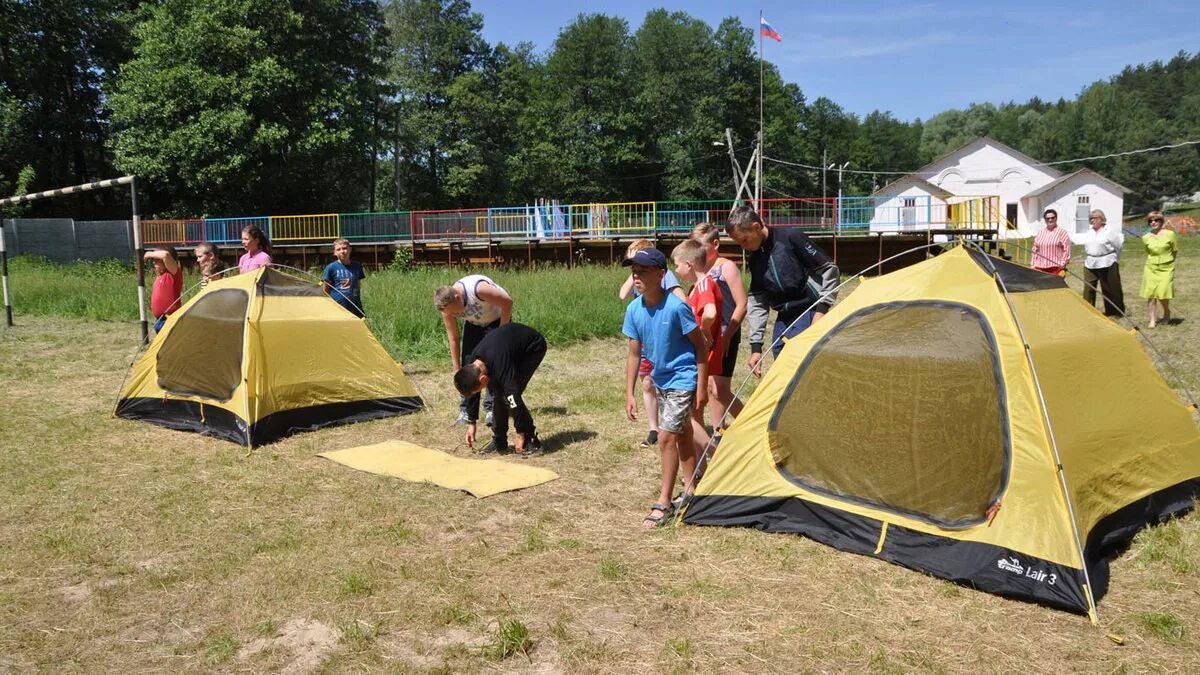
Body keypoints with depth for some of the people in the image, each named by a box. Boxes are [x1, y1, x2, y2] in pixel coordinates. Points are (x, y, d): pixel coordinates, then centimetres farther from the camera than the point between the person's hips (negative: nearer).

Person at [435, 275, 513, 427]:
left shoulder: (479, 289, -42)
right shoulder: (448, 306, -24)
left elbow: (507, 301, -30)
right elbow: (453, 339, -14)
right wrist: (457, 370, -12)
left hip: (497, 321, -4)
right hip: (473, 324, 4)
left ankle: (491, 409, -5)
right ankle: (467, 411, 3)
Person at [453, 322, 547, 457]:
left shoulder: (501, 367, -39)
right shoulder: (471, 364, -16)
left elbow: (514, 400, -33)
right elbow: (471, 392, 0)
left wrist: (520, 434, -26)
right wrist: (471, 423, 4)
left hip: (534, 347, -8)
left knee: (509, 394, -18)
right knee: (497, 392, -3)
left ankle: (531, 442, -9)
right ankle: (499, 441, 10)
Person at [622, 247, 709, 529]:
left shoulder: (676, 307, -24)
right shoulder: (634, 310, -7)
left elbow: (700, 346, -14)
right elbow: (634, 353, 1)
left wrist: (701, 387, -13)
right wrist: (629, 394, -1)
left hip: (682, 381, -7)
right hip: (660, 381, 7)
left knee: (666, 436, -11)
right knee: (682, 434, 19)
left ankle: (664, 503, -2)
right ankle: (691, 488, 34)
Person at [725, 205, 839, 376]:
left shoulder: (790, 237, -13)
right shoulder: (755, 260, 6)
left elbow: (829, 270, -10)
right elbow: (757, 303, 9)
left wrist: (822, 311, -15)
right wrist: (756, 346, 4)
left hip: (809, 314, -7)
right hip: (784, 318, 7)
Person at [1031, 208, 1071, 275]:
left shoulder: (1062, 232, 2)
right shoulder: (1040, 232, 16)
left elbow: (1066, 250, -3)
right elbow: (1035, 250, 17)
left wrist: (1063, 263, -11)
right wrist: (1033, 264, 11)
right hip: (1040, 267, 4)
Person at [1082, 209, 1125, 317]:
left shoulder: (1110, 230, -6)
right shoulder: (1089, 232, 12)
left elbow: (1118, 246, -2)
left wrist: (1113, 259, 5)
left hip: (1106, 264, -5)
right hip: (1090, 264, 5)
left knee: (1111, 289, 4)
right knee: (1089, 289, 1)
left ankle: (1116, 311, 16)